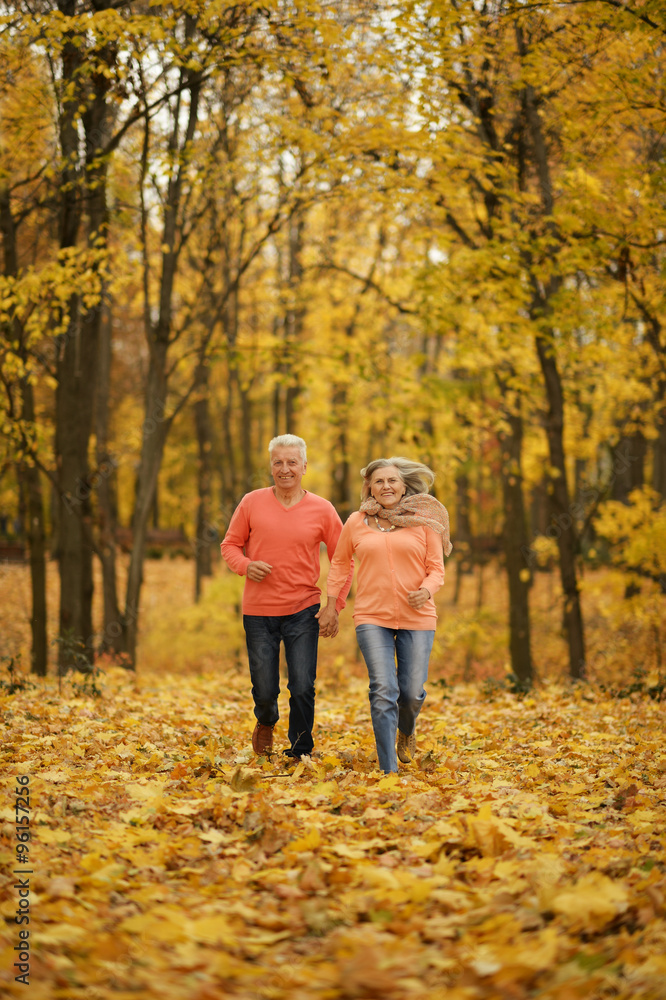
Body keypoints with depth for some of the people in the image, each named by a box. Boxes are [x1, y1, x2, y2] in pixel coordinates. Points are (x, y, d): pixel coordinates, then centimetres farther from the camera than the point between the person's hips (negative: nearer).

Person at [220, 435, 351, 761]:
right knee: (264, 690, 7)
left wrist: (335, 606, -4)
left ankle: (300, 752, 13)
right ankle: (266, 722, 42)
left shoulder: (322, 510, -1)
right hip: (258, 611, 1)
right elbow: (230, 544, 10)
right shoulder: (251, 502, 1)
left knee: (303, 688, -5)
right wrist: (245, 565, -12)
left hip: (303, 611, -1)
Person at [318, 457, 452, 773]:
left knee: (412, 692, 2)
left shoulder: (424, 521, 4)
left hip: (417, 618, 0)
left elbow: (437, 569, 5)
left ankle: (407, 730, 40)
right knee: (384, 691, -12)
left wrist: (426, 590, -16)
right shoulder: (356, 523, 7)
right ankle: (388, 771, -7)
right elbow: (339, 563, 20)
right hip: (372, 618, 0)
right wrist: (331, 604, 15)